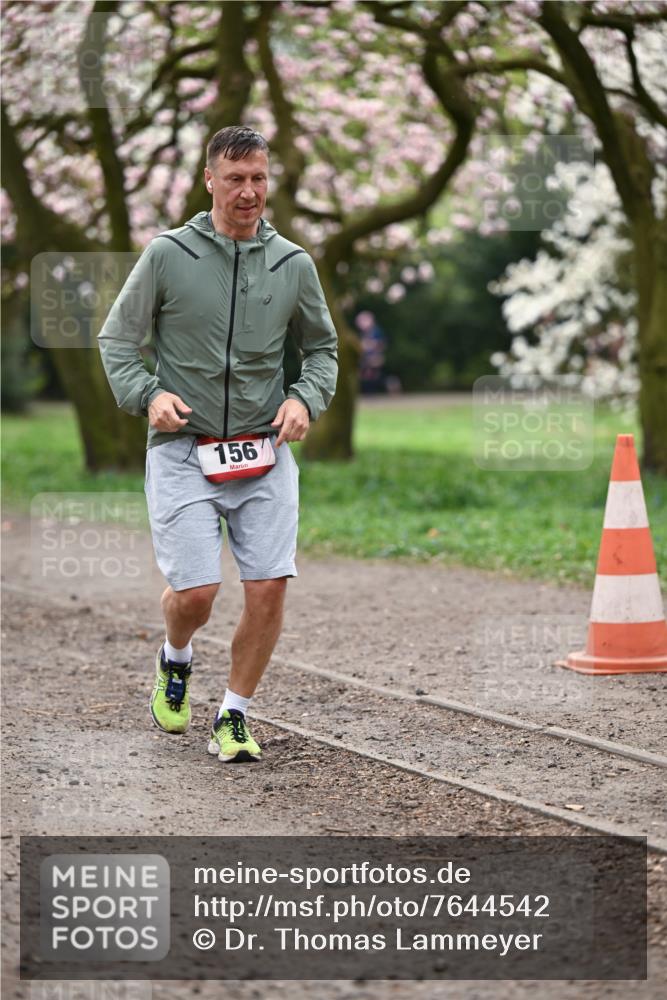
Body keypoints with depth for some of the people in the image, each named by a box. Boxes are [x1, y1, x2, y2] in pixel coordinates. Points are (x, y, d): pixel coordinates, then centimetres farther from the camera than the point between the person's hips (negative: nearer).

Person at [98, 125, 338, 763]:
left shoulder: (294, 265, 6)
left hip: (264, 453, 3)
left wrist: (305, 398, 1)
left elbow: (321, 346, 20)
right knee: (195, 592, -10)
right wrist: (147, 394, -11)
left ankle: (233, 717, 13)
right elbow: (116, 339, 6)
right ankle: (175, 661, 26)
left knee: (269, 589, -6)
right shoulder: (167, 256, -2)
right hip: (182, 452, -3)